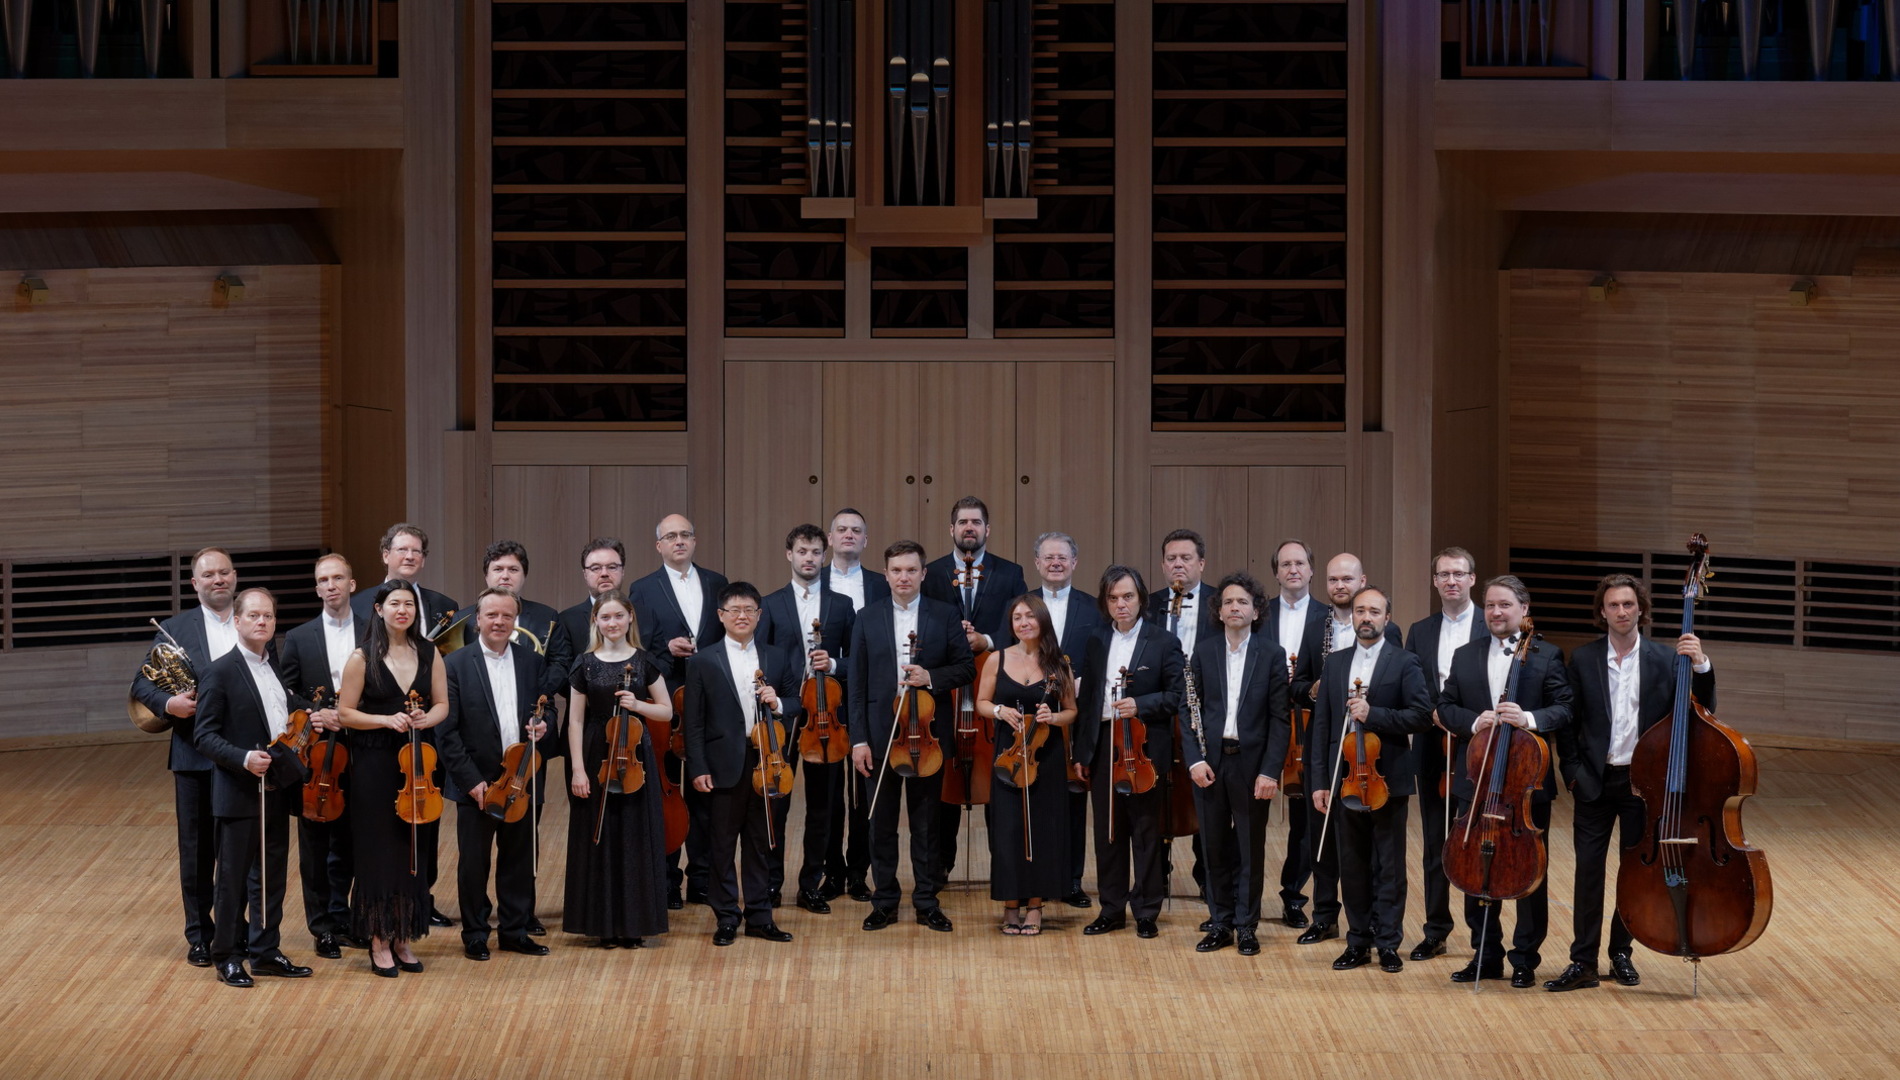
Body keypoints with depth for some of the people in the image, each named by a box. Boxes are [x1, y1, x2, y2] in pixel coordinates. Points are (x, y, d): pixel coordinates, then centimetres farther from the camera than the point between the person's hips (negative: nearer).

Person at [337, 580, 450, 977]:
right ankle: (379, 940, 8)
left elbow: (442, 705, 10)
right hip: (375, 765, -3)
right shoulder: (363, 658, -5)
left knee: (414, 851, 6)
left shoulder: (428, 654, 5)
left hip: (418, 762, 3)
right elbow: (346, 713, -4)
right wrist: (386, 720, -17)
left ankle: (404, 937, 16)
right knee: (379, 851, 0)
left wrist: (425, 718, -12)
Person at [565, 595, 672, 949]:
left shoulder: (644, 661, 3)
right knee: (599, 837, 1)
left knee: (636, 837, 1)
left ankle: (634, 924, 8)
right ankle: (605, 923, 8)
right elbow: (576, 720, 0)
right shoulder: (586, 664, 2)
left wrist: (638, 705, -13)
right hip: (596, 758, 0)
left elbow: (666, 710, 6)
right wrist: (577, 769, -7)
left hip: (635, 757, 0)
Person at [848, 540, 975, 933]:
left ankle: (927, 903, 12)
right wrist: (858, 739, -4)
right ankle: (884, 903, 15)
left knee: (926, 823, 5)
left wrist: (931, 677, -16)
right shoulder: (867, 619, 5)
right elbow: (856, 683, 2)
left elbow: (966, 668, 4)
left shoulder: (945, 616, 3)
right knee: (881, 823, 6)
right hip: (880, 736, 1)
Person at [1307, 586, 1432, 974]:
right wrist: (1319, 782, 3)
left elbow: (1421, 715, -10)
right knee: (1352, 865, 8)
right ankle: (1358, 942, 16)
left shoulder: (1405, 663, -1)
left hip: (1387, 781, -4)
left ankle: (1387, 942, 8)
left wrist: (1372, 714, -19)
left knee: (1389, 867, 2)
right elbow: (1321, 725, 9)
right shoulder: (1335, 665, 11)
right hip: (1344, 781, 4)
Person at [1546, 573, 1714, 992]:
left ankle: (1621, 952, 23)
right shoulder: (1583, 659, 1)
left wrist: (1701, 666, -20)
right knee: (1588, 870, -2)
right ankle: (1583, 961, 2)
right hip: (1595, 780, 0)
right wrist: (1572, 773, -1)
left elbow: (1702, 708, -5)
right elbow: (1568, 722, 5)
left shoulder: (1665, 659, -1)